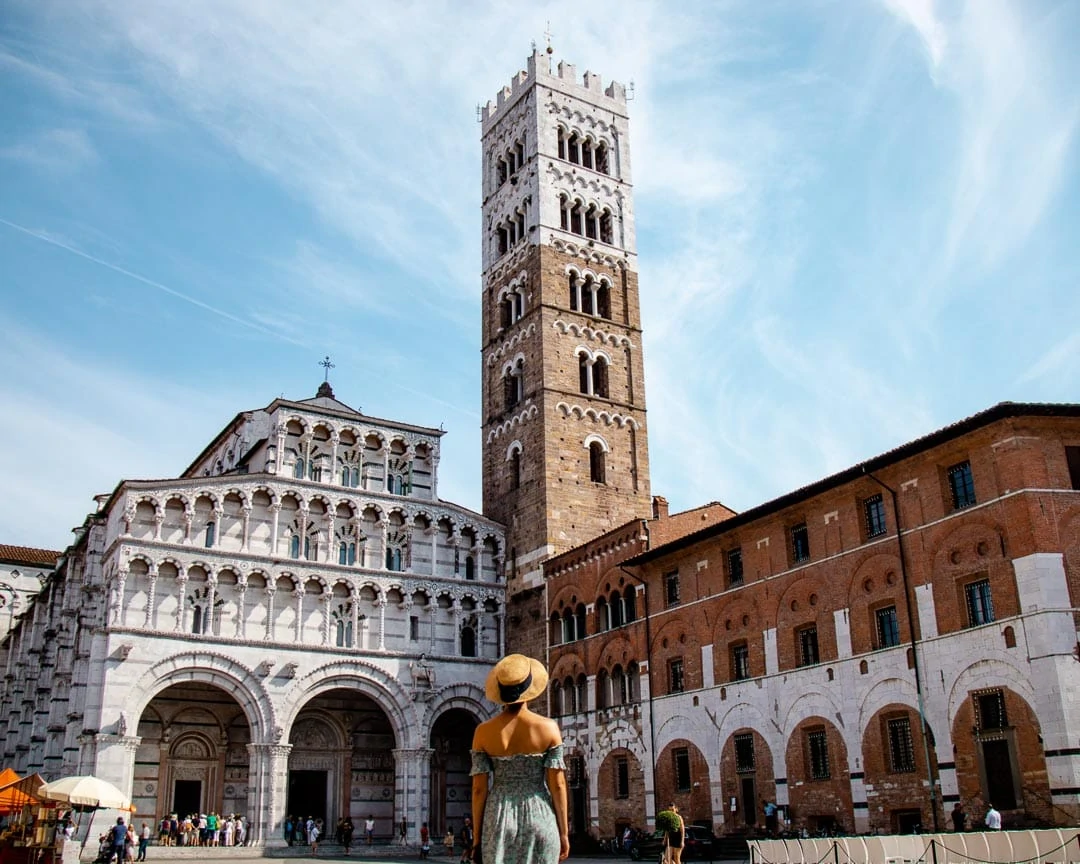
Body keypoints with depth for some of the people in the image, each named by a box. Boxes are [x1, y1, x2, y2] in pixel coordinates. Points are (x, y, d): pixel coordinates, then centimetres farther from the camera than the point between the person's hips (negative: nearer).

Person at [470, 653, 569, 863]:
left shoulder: (484, 732, -3)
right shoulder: (548, 728, -6)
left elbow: (479, 789, -2)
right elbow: (557, 785, -5)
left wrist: (477, 835, 6)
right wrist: (563, 831, 4)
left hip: (500, 818, 1)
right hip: (539, 818, -1)